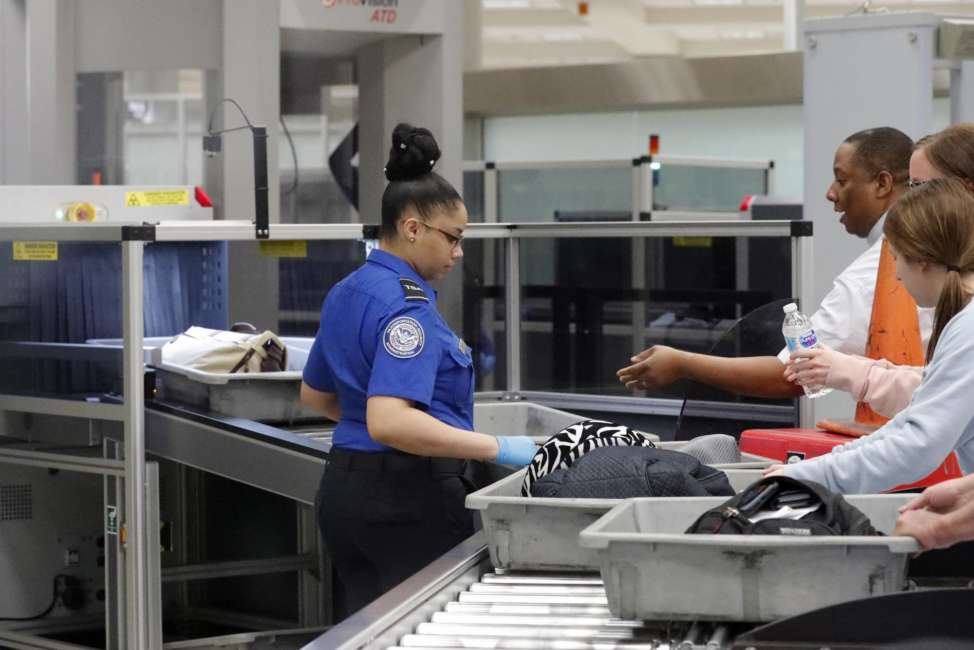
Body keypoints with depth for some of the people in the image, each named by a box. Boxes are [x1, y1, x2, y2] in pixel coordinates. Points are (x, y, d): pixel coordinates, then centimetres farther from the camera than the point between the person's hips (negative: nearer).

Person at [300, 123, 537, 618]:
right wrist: (498, 448, -29)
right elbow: (389, 423, -31)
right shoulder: (407, 306, -18)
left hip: (344, 486, 9)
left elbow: (315, 396, 24)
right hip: (407, 501, -9)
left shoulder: (347, 293, 11)